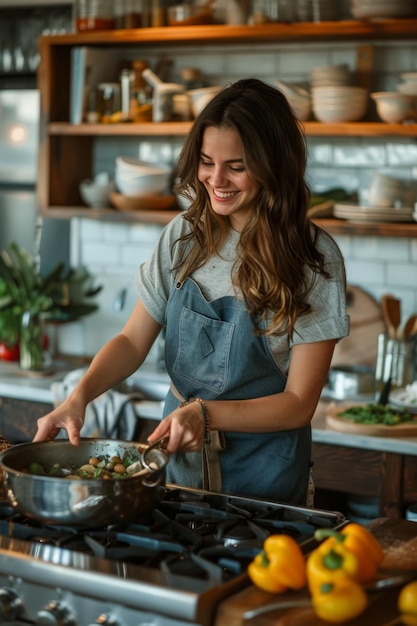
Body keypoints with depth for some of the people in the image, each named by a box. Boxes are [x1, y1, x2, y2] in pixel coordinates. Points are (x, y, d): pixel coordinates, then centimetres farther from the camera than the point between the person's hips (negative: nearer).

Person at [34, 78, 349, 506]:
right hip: (178, 457, 4)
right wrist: (79, 396, -18)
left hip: (262, 474, -4)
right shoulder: (185, 236, -1)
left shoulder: (314, 259, -14)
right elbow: (133, 341, 0)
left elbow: (298, 403, -14)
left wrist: (205, 413, -27)